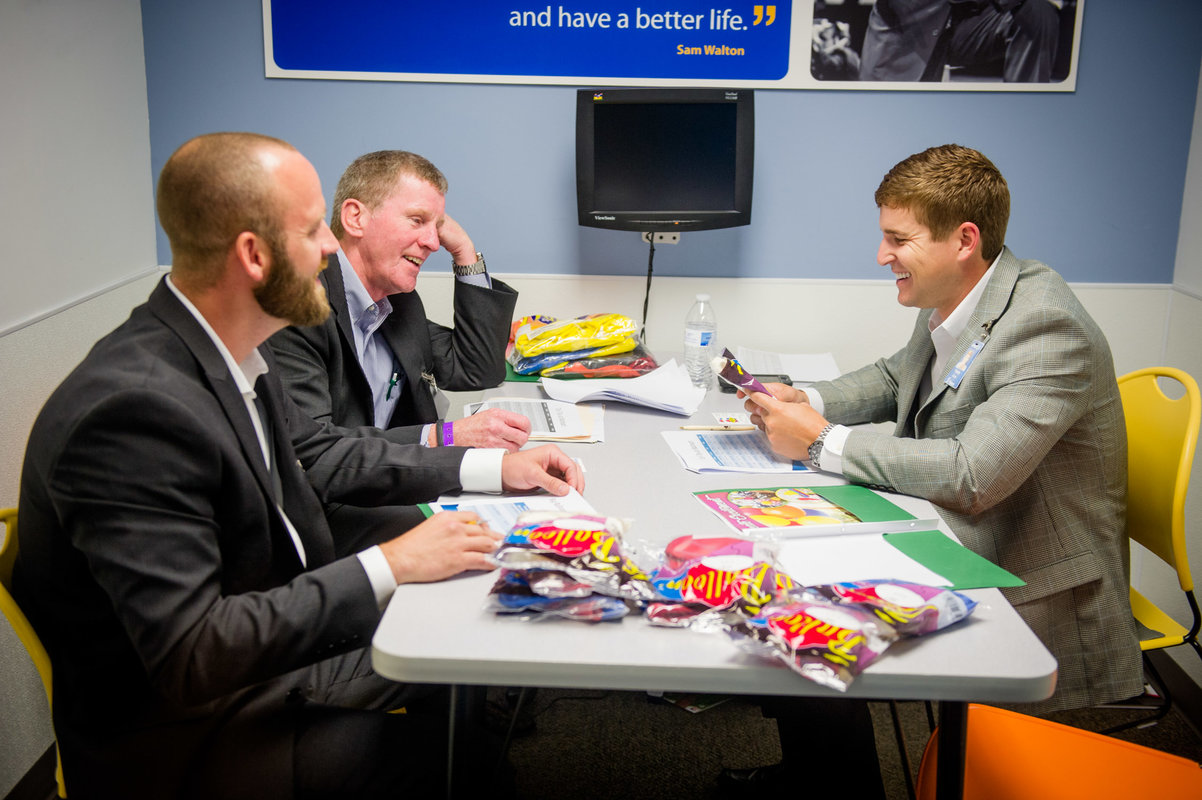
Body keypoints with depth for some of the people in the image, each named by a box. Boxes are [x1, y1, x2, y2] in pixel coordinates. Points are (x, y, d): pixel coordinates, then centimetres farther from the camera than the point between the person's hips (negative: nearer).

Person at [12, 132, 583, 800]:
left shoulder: (228, 348, -3)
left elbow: (317, 454, 12)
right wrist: (389, 566, -26)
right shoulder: (133, 408, -30)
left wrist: (494, 467, 5)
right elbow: (192, 657, -30)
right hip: (184, 742, -8)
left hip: (276, 640, 8)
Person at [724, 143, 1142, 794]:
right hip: (950, 553, 8)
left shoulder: (1046, 330, -24)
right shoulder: (949, 304, 3)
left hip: (1034, 606, -8)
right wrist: (808, 402, 1)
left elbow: (971, 476, -32)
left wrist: (821, 442, -23)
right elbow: (896, 378, 21)